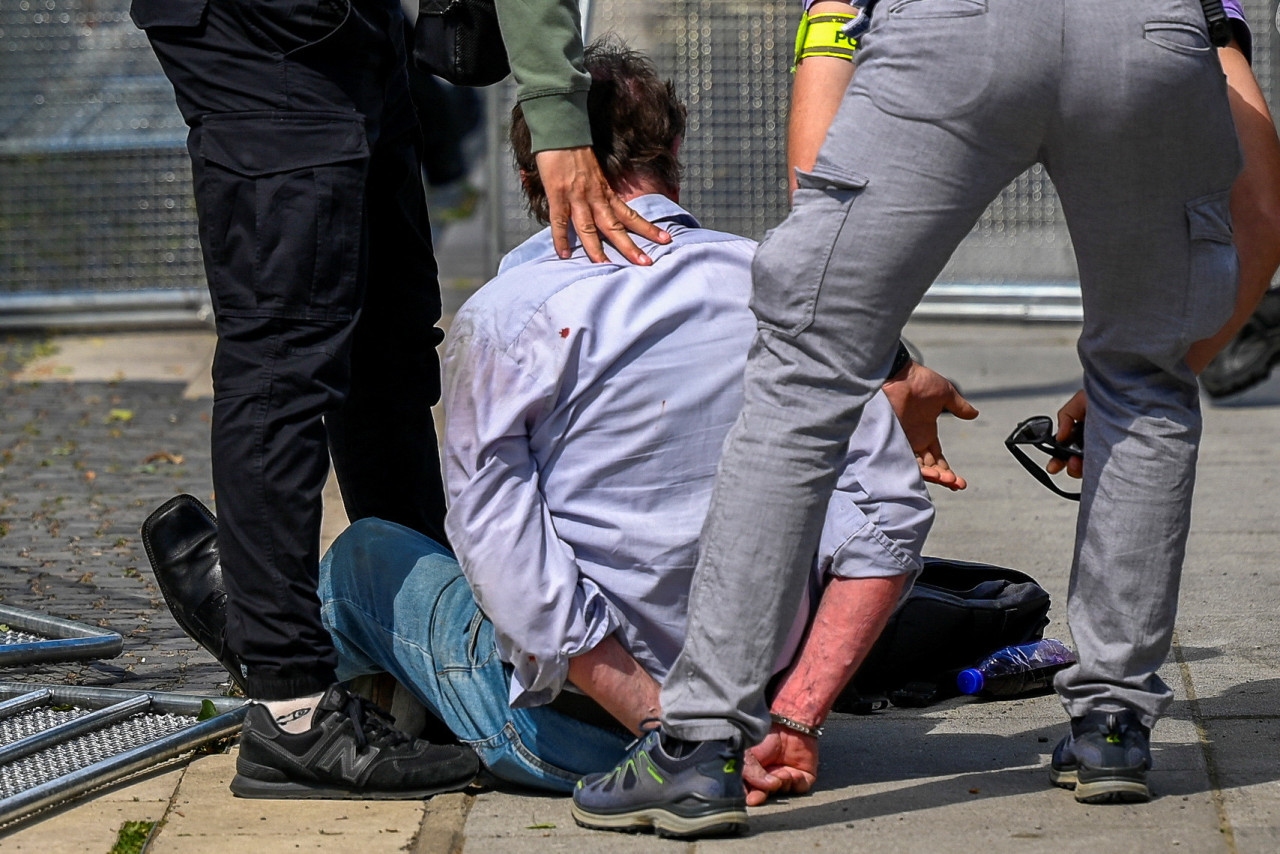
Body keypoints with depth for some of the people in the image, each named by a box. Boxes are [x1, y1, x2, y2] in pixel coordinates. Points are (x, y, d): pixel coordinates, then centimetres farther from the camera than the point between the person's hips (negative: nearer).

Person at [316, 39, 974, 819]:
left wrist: (658, 721, -20)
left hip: (570, 730, -4)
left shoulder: (502, 319, -12)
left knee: (365, 555, 24)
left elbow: (502, 551, -19)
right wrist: (797, 713, -10)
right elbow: (890, 509, -7)